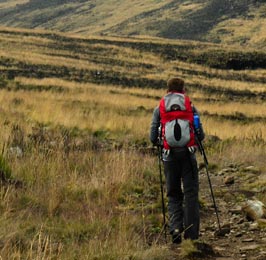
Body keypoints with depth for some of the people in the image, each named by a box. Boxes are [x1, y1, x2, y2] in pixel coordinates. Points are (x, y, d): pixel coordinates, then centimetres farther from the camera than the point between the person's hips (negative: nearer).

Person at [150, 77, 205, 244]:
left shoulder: (159, 109, 6)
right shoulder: (191, 108, 5)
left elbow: (153, 138, 3)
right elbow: (201, 136, 4)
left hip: (170, 156, 1)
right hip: (188, 155, -1)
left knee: (173, 195, 12)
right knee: (191, 194, 4)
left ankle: (175, 227, -6)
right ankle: (191, 233, 0)